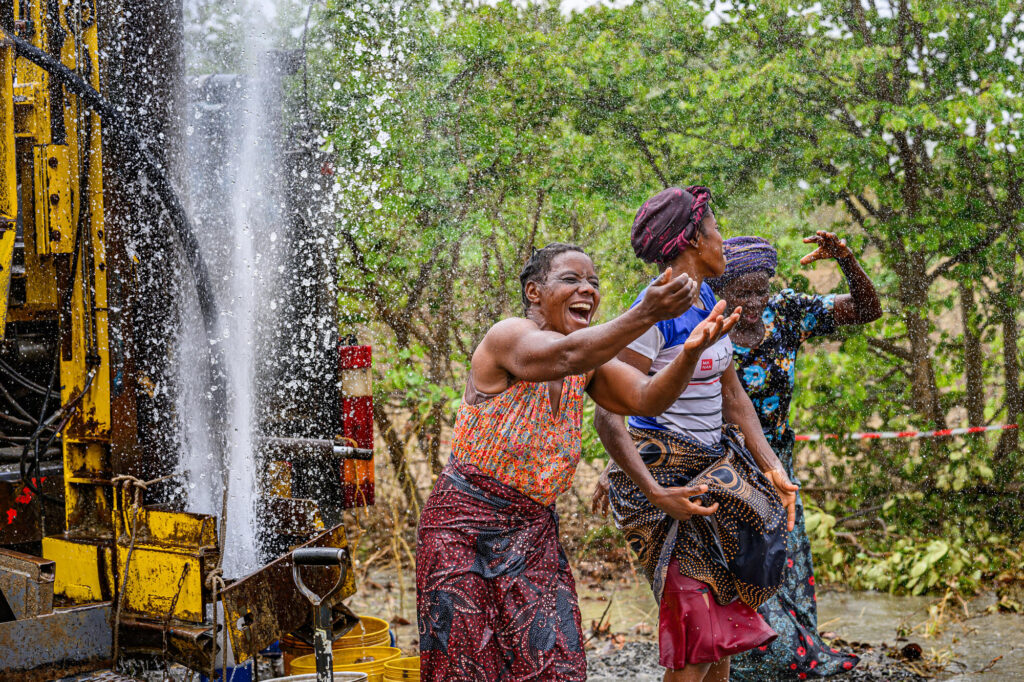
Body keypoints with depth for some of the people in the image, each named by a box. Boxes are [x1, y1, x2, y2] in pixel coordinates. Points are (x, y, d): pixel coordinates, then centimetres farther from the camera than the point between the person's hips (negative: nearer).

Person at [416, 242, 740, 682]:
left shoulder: (592, 358, 6)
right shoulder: (507, 337, -15)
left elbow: (647, 398, -10)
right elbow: (566, 355, -36)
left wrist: (691, 352, -30)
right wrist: (647, 313, -49)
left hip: (534, 531, 6)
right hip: (465, 526, -6)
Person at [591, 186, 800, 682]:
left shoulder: (707, 301, 9)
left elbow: (733, 395, 15)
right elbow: (607, 417, -21)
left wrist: (773, 469, 5)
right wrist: (656, 494, -28)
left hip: (712, 464, 8)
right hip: (663, 472, -8)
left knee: (723, 619, 8)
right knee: (696, 633, -8)